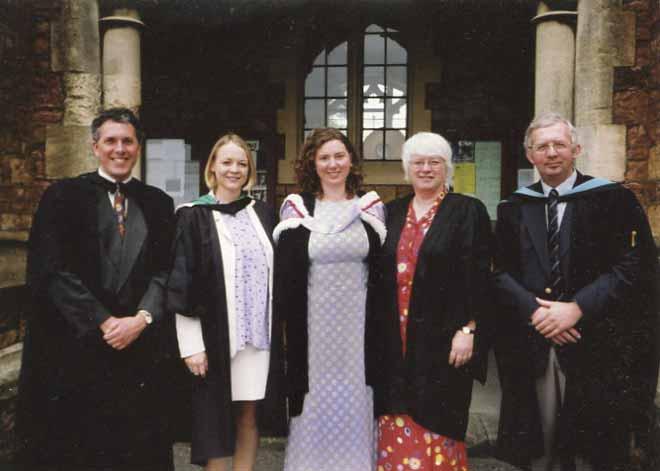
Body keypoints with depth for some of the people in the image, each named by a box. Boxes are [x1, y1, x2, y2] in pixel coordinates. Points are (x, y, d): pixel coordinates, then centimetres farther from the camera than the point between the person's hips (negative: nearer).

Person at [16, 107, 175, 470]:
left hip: (139, 348, 2)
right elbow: (51, 271, -7)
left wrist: (141, 318, -12)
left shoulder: (157, 203, 9)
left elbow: (165, 270, 4)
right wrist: (104, 322, -13)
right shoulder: (63, 196, 1)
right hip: (74, 347, -2)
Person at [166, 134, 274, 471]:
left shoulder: (261, 213, 10)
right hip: (216, 334, -3)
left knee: (248, 416, 11)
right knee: (215, 420, 6)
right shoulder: (194, 216, -2)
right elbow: (181, 284, -6)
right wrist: (192, 345, -12)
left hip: (257, 332, 4)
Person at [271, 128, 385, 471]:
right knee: (316, 403, 7)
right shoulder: (296, 209, 0)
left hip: (358, 320, 1)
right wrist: (284, 324, -5)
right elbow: (284, 274, 0)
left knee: (355, 402, 9)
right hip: (313, 320, -1)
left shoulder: (371, 208, 4)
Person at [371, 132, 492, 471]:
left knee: (436, 425, 3)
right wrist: (379, 331, 8)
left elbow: (478, 276, -7)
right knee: (397, 427, 9)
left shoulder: (468, 211, -2)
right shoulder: (392, 213, 11)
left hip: (441, 337, -4)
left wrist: (467, 330, -14)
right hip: (395, 340, 4)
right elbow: (379, 275, 13)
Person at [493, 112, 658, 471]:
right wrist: (534, 311, -12)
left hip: (594, 347, -2)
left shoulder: (614, 200, 0)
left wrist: (577, 308, -16)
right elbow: (501, 272, 4)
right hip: (530, 346, 2)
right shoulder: (512, 209, 9)